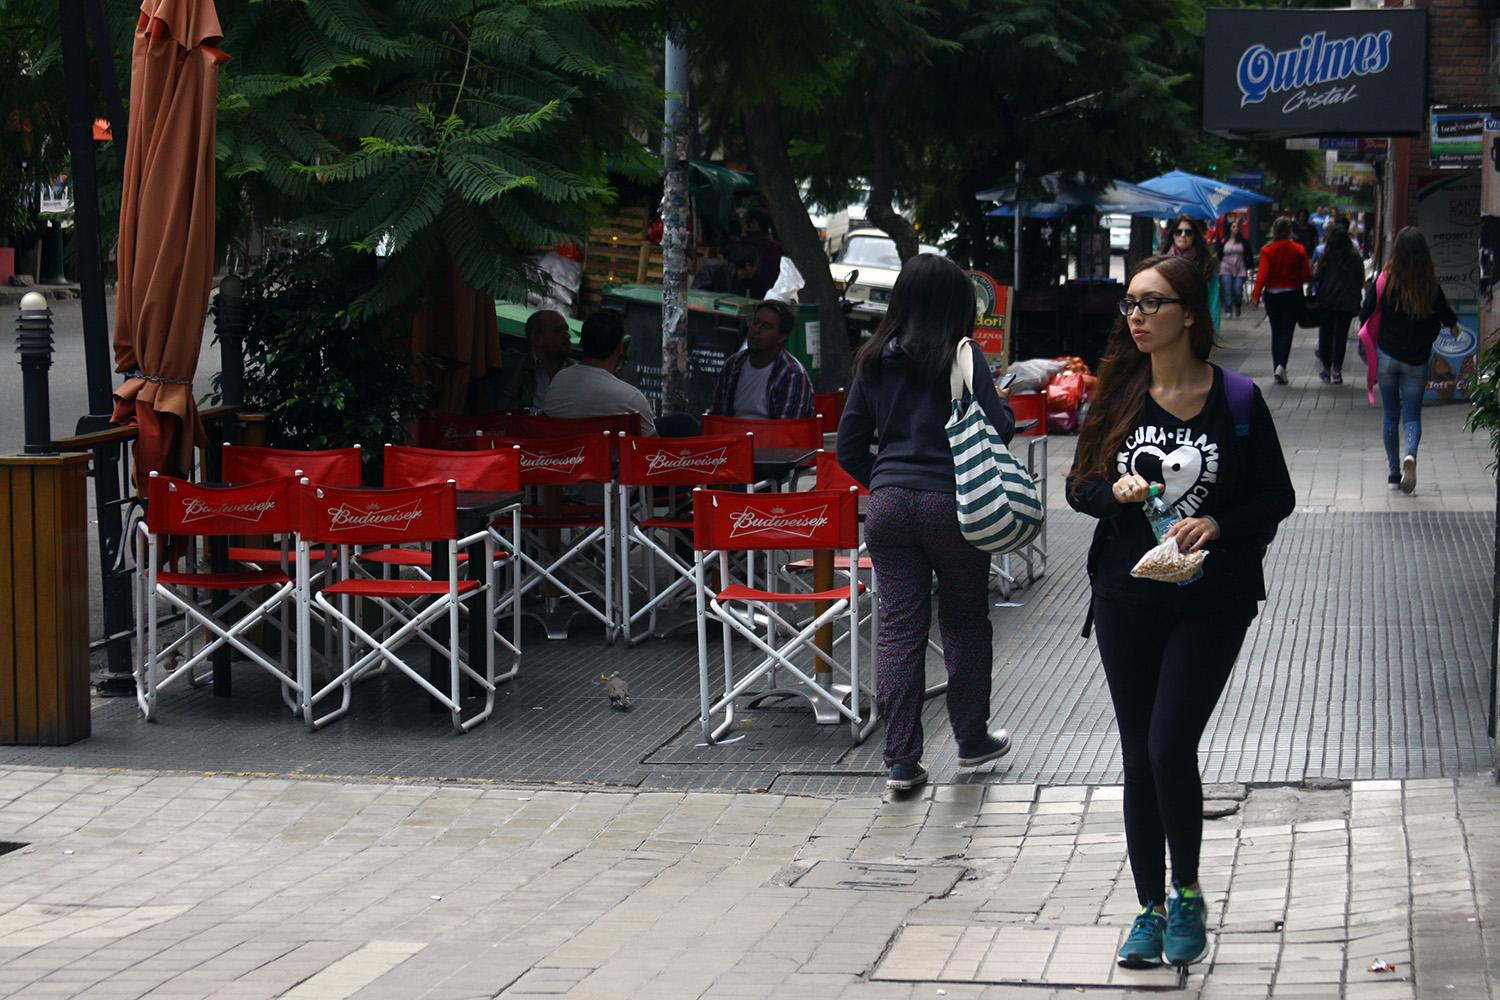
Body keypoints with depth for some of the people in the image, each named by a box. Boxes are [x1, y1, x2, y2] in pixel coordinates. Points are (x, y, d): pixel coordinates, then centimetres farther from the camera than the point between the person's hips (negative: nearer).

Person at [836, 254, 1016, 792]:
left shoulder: (874, 360, 6)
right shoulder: (960, 355, -8)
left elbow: (850, 447, 9)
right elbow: (998, 429, -9)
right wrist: (1007, 407, 11)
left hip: (888, 504, 4)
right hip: (950, 504, -4)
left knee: (898, 628, 4)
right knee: (965, 621, 13)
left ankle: (901, 759, 2)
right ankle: (971, 738, 26)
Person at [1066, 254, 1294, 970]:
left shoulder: (1236, 399, -5)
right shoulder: (1117, 395, 3)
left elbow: (1277, 496, 0)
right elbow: (1078, 487, 9)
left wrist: (1217, 523, -17)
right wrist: (1115, 492, -13)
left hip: (1210, 602, -3)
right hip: (1127, 597, 3)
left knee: (1170, 748, -11)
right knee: (1139, 756, 7)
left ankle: (1187, 896, 11)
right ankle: (1151, 908, 19)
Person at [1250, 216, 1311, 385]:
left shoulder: (1267, 250, -7)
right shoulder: (1298, 250, -6)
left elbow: (1262, 275, -15)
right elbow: (1306, 275, -5)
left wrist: (1256, 295, -17)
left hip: (1272, 295, 1)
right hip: (1292, 294, -1)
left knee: (1276, 331, 14)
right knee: (1287, 331, -1)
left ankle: (1277, 367, 18)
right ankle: (1281, 366, -20)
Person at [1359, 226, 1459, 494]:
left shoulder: (1385, 282, -11)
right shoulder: (1431, 286, -8)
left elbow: (1365, 314, -6)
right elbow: (1447, 316, 3)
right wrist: (1453, 325, 28)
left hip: (1387, 356, 0)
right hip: (1417, 360, 0)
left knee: (1391, 415, 12)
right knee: (1412, 415, 6)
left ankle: (1393, 471, 13)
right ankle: (1410, 455, -22)